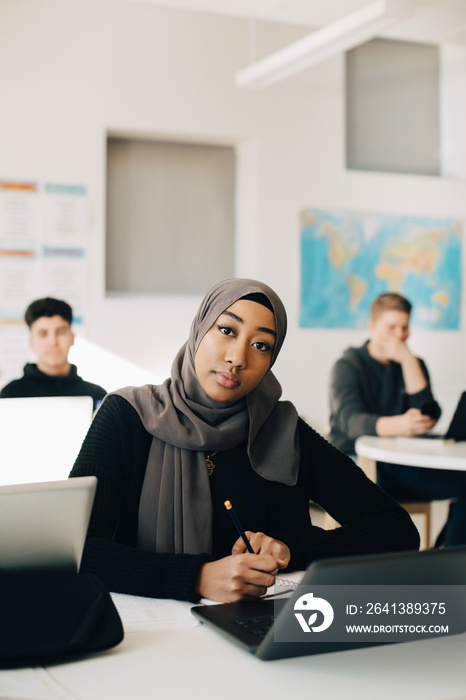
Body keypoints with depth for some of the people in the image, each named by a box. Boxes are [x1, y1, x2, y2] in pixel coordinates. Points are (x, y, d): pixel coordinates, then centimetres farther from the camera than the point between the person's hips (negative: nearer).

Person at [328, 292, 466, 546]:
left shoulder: (412, 365, 11)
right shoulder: (348, 366, -4)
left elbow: (429, 416, -6)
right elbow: (351, 420, -24)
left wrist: (408, 361, -12)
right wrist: (398, 425, -44)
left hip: (404, 464, 5)